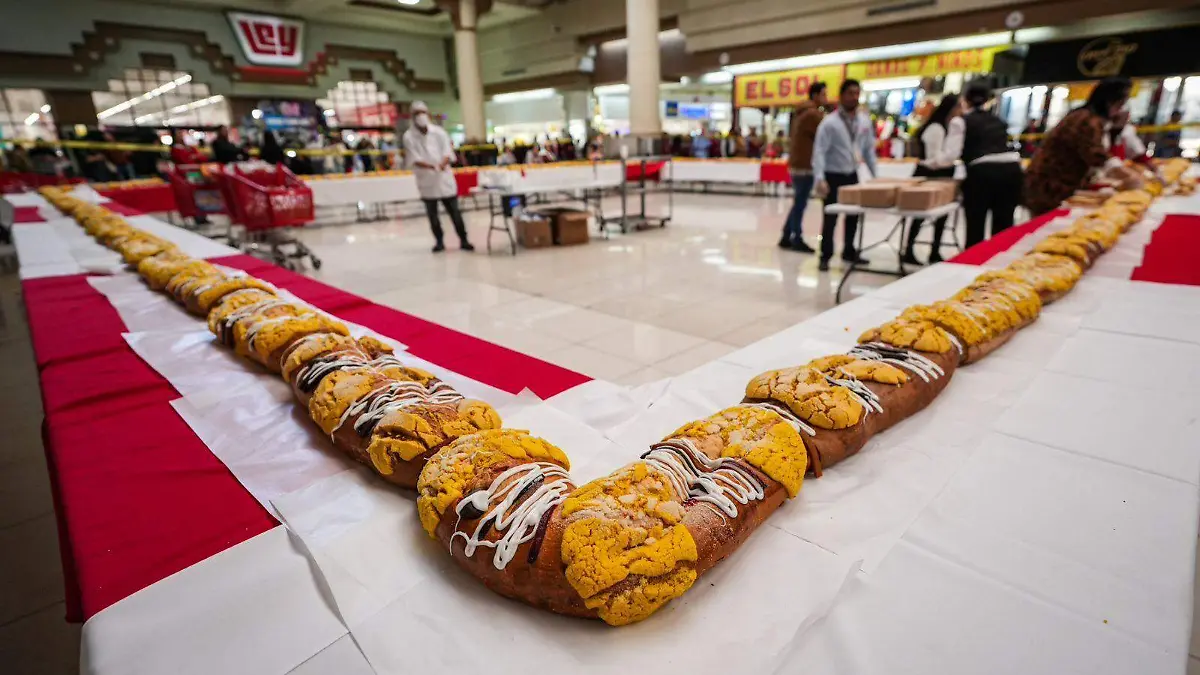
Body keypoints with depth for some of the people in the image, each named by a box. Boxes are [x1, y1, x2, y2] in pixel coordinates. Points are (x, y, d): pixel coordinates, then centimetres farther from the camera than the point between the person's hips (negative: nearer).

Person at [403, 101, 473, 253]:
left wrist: (442, 164, -26)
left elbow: (448, 152, -3)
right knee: (432, 214, 8)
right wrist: (432, 166, -28)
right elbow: (414, 160, -11)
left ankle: (463, 240, 11)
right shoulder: (409, 137, -3)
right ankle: (439, 241, 20)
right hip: (426, 181, 0)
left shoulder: (439, 132, 3)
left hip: (444, 177, 1)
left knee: (454, 212, 4)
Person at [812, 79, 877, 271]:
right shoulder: (829, 122, -14)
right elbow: (819, 151, -20)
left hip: (852, 175, 6)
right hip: (833, 177, -6)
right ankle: (825, 256, 6)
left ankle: (849, 251, 29)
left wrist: (875, 175, 7)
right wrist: (820, 179, -31)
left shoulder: (865, 121, 4)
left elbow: (869, 149, 10)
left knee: (853, 215, 14)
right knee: (830, 218, -6)